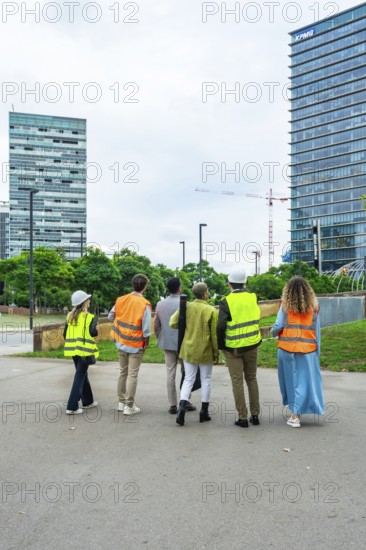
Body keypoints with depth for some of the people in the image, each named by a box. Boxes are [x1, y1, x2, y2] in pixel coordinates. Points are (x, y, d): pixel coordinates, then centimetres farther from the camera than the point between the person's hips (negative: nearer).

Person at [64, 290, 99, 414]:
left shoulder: (70, 316, 8)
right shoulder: (89, 317, -10)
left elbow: (65, 334, 9)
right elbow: (93, 333, -20)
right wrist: (96, 329, 1)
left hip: (73, 349, 7)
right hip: (84, 350, -7)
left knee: (82, 375, 20)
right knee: (79, 377, -3)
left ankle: (87, 401, 31)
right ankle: (72, 407, -5)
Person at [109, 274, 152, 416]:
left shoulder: (121, 300, -1)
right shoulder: (144, 304, -16)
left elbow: (111, 317, 9)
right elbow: (146, 328, -17)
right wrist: (146, 342, -3)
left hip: (121, 342, 5)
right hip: (136, 344, -5)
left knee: (123, 372, 17)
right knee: (132, 375, 1)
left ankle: (121, 402, 25)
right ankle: (129, 406, 6)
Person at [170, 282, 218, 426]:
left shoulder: (186, 307, -6)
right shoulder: (211, 311, -14)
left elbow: (173, 323, -6)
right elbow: (214, 335, -11)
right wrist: (216, 353, 0)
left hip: (188, 350, 3)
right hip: (205, 351, -2)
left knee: (188, 379, 13)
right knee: (206, 380, 13)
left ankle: (182, 407, -3)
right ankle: (204, 412, 19)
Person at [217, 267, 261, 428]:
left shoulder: (226, 301, -11)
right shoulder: (252, 297, 0)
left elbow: (221, 326, -16)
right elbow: (256, 318, 9)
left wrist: (220, 345, 0)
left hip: (233, 348, -3)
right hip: (252, 344, 4)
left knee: (237, 381, 6)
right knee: (252, 379, 16)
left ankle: (242, 418, 11)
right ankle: (255, 415, 22)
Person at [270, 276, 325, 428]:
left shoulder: (286, 305, -4)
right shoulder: (313, 305, 1)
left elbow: (278, 326, -7)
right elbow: (317, 330, 3)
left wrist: (273, 332, 16)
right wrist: (318, 350, 11)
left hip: (287, 348, -1)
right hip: (307, 349, 1)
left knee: (291, 379, 11)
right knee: (305, 379, 9)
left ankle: (295, 414, 16)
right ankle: (297, 412, 12)